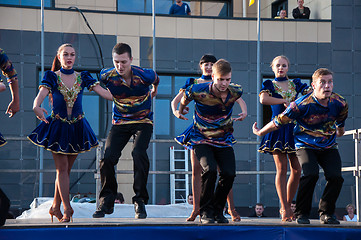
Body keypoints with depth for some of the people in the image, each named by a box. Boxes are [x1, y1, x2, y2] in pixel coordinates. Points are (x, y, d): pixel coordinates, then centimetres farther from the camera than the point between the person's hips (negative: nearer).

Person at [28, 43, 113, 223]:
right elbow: (41, 94, -20)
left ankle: (56, 207, 20)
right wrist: (36, 107, -42)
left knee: (66, 168, 8)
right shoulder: (51, 77, -2)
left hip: (77, 127, 3)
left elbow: (105, 93, -3)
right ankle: (67, 209, -1)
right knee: (62, 167, -4)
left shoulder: (82, 77, 5)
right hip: (57, 126, -3)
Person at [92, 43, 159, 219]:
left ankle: (140, 201, -15)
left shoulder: (144, 75, -19)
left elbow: (156, 80, 7)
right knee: (108, 157, -15)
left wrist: (154, 91, 27)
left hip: (143, 121, -2)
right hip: (120, 122, 2)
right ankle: (106, 201, 2)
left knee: (138, 153, -27)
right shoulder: (107, 76, -14)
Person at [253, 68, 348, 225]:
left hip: (329, 147, 4)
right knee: (310, 174, -27)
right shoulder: (302, 104, -23)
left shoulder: (340, 103, -10)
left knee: (335, 176, -17)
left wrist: (339, 132, 33)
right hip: (305, 145, -4)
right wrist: (260, 132, 1)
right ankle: (302, 213, -7)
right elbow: (279, 121, -10)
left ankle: (326, 213, 5)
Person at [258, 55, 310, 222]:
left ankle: (286, 206, 13)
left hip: (294, 127, 4)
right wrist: (284, 101, -12)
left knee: (297, 170, 0)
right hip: (278, 128, -4)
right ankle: (285, 210, -4)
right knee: (282, 169, -7)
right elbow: (263, 99, -15)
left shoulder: (296, 84, 16)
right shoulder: (269, 84, 6)